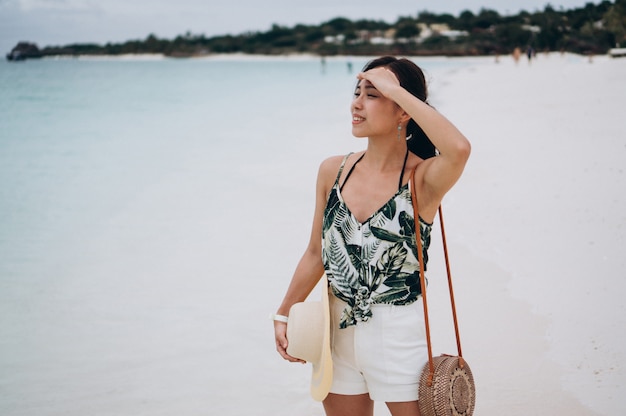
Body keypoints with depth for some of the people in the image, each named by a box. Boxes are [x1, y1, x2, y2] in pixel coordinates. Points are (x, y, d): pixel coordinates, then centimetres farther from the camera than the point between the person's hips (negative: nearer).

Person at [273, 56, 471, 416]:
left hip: (400, 336, -5)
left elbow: (459, 149, -39)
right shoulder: (333, 171, 0)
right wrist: (284, 315, 12)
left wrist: (395, 89, -31)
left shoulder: (422, 179, -15)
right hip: (339, 333, 5)